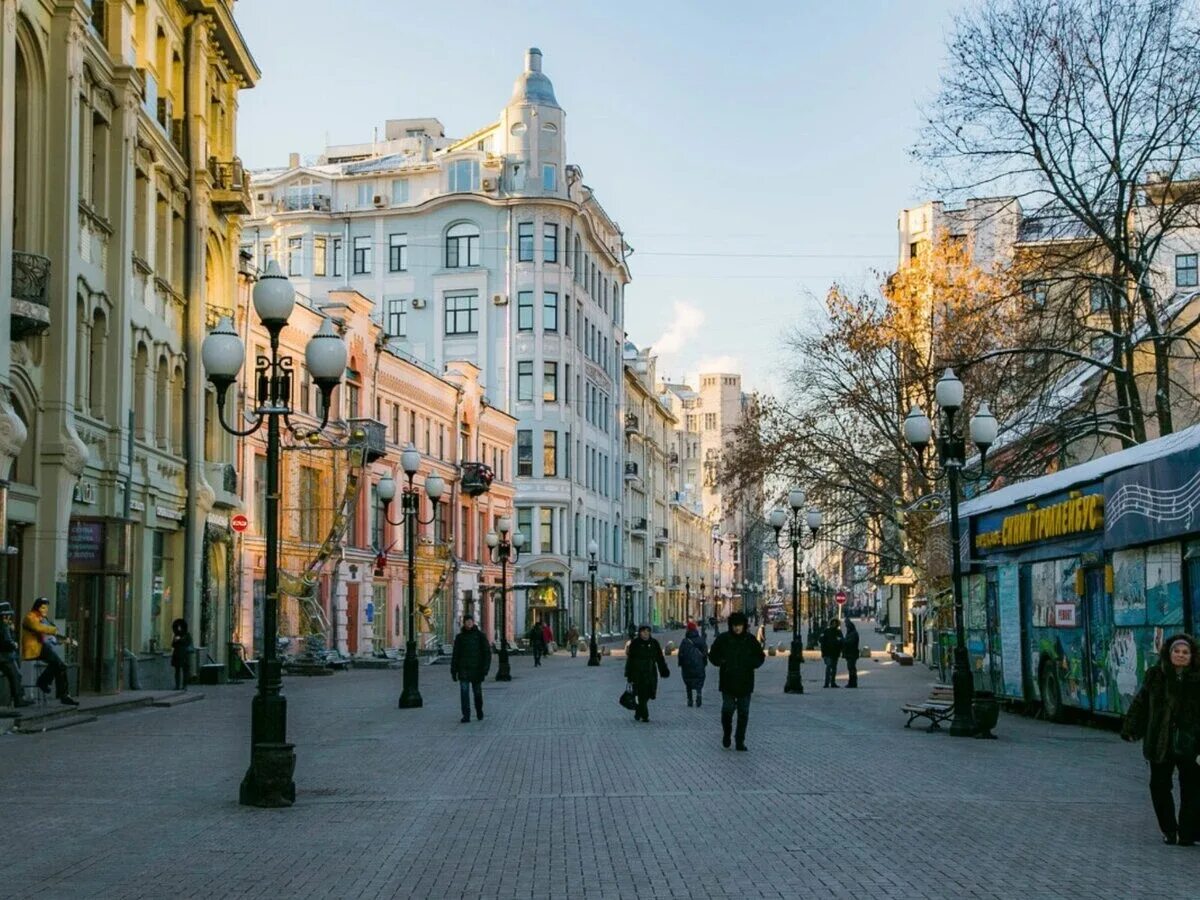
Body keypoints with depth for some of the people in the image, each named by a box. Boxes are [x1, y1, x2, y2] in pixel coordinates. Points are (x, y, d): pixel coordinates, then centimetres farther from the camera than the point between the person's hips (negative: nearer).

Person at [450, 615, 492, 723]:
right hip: (463, 669, 1)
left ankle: (479, 710, 34)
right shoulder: (459, 637, 6)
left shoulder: (480, 635, -1)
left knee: (477, 692, 10)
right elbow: (455, 655, 9)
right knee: (464, 692, -10)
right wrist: (453, 671, 6)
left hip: (476, 669, -1)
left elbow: (487, 652, -3)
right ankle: (466, 715, -9)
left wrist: (485, 668, -12)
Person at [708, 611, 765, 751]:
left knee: (743, 713, 4)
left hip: (745, 683, 1)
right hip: (727, 682, -1)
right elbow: (713, 655, 8)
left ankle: (740, 741, 13)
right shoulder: (723, 639, -2)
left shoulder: (750, 639, 1)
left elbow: (760, 657, 11)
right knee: (727, 709, -7)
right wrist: (721, 662, -12)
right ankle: (726, 734, 19)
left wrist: (752, 663, -9)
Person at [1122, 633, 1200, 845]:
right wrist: (1130, 729, 7)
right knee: (1159, 787, 8)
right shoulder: (1155, 676, 4)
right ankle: (1169, 830, 22)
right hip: (1160, 746, 2)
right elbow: (1140, 704, 10)